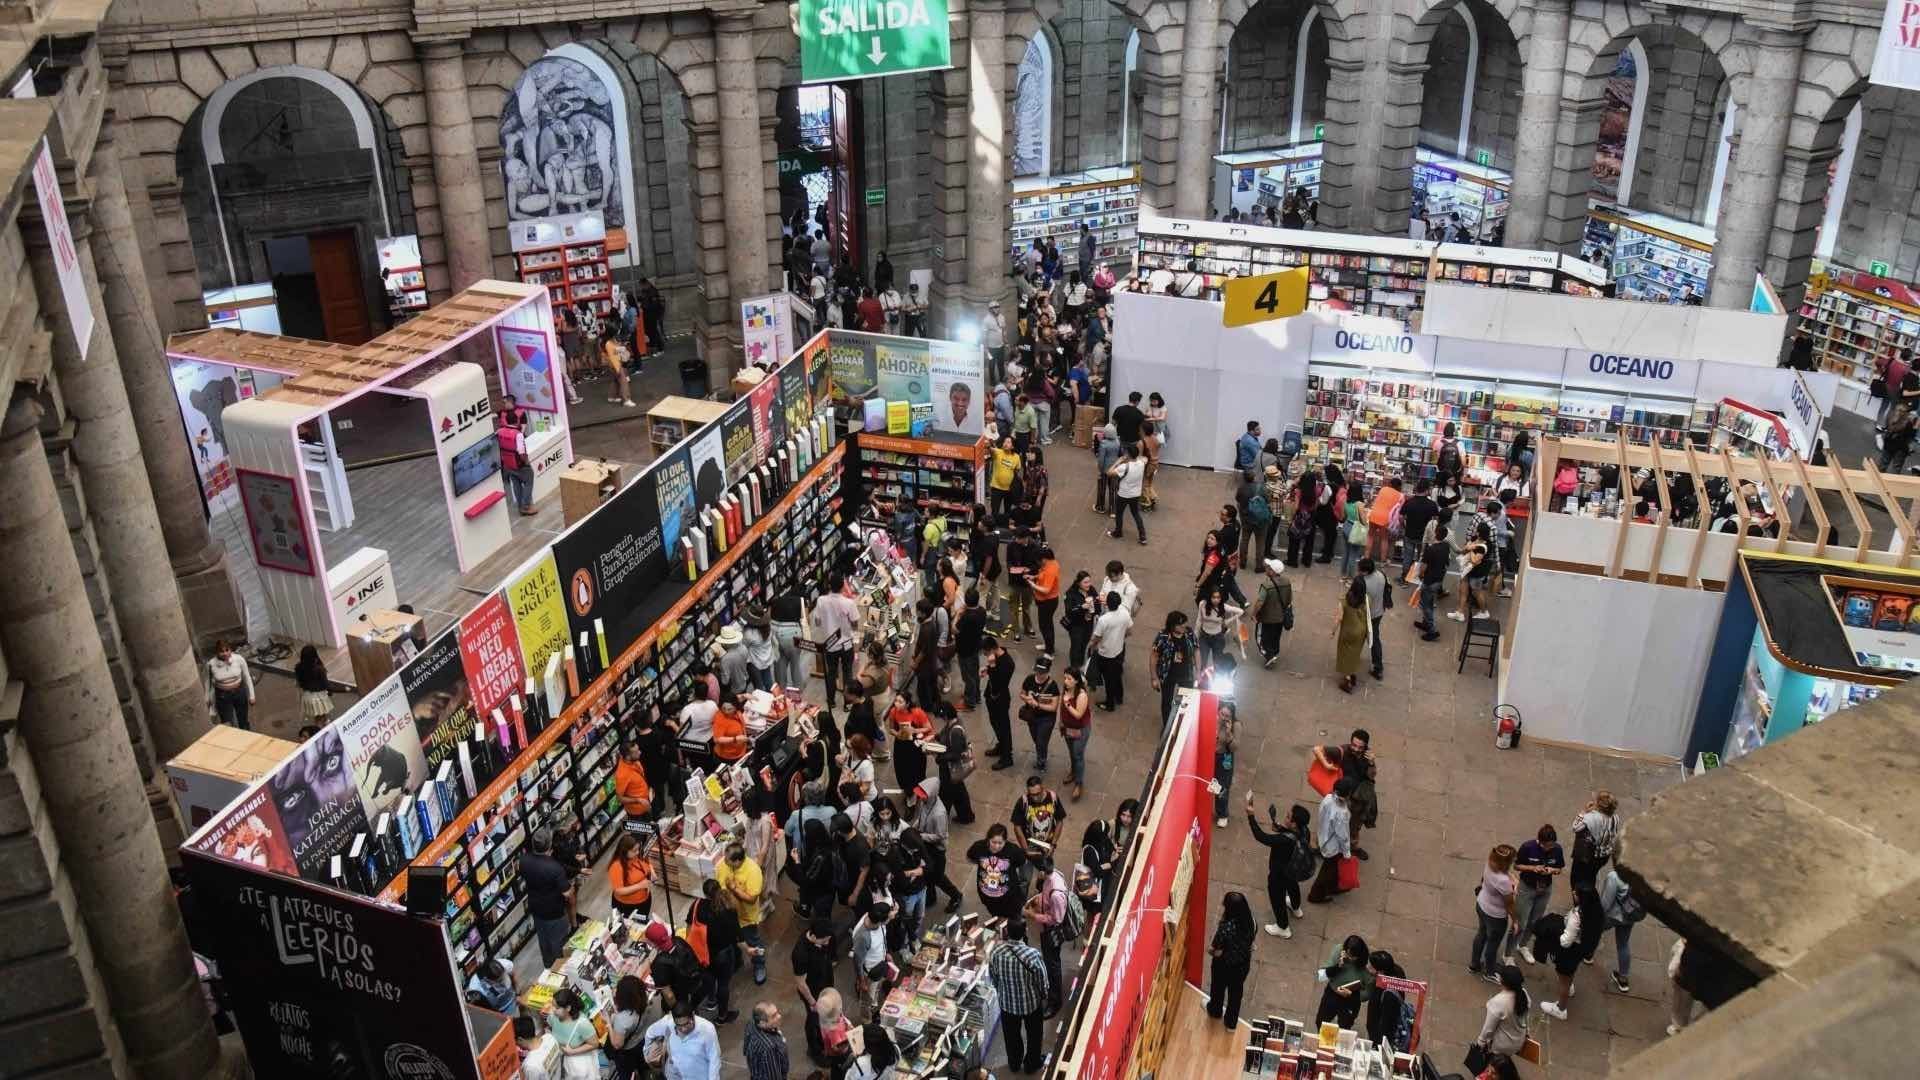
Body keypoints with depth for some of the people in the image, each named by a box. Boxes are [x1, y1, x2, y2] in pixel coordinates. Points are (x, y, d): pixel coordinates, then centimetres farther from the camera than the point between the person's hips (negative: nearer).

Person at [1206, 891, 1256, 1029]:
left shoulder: (1225, 928, -37)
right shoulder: (1249, 920, -20)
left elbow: (1216, 952, -26)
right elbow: (1250, 942, -3)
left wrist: (1209, 949, -5)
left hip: (1224, 965, -4)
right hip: (1243, 963, 4)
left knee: (1219, 988, 28)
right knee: (1236, 991, 27)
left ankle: (1215, 1010, 56)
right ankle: (1231, 1022, 46)